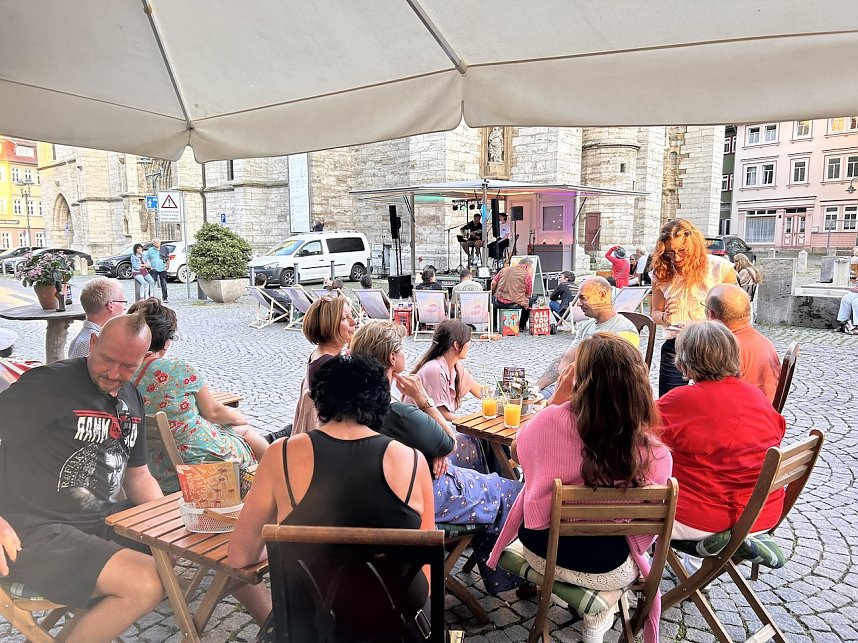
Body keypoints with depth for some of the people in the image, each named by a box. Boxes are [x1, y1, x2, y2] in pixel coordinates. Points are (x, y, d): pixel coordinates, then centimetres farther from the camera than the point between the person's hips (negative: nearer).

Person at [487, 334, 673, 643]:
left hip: (542, 553, 0)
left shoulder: (551, 420, -26)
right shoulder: (656, 454, -23)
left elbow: (517, 451, -1)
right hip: (609, 573, 0)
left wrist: (557, 399, -5)